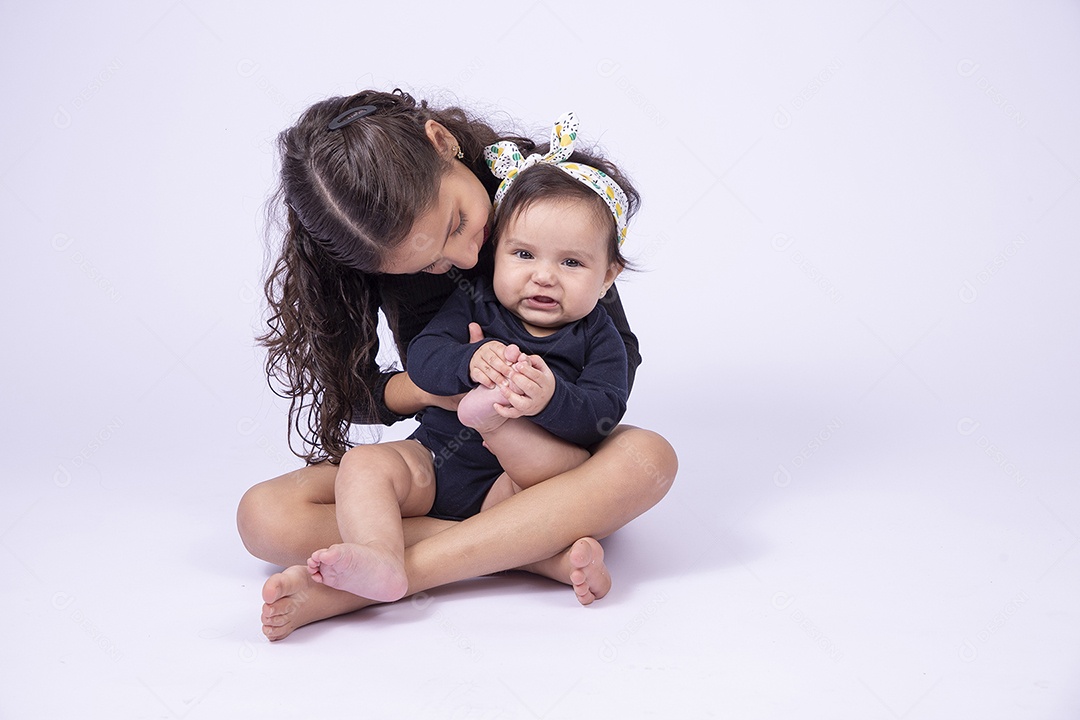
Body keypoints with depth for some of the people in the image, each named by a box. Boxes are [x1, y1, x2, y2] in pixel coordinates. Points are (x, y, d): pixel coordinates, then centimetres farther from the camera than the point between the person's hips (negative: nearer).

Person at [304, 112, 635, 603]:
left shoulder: (598, 339, 1)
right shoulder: (474, 304, 5)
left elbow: (602, 414, -14)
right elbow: (422, 358, -9)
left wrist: (550, 399, -35)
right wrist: (472, 361, -30)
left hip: (515, 487, -2)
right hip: (433, 458, 2)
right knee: (364, 464, -22)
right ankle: (379, 564, -43)